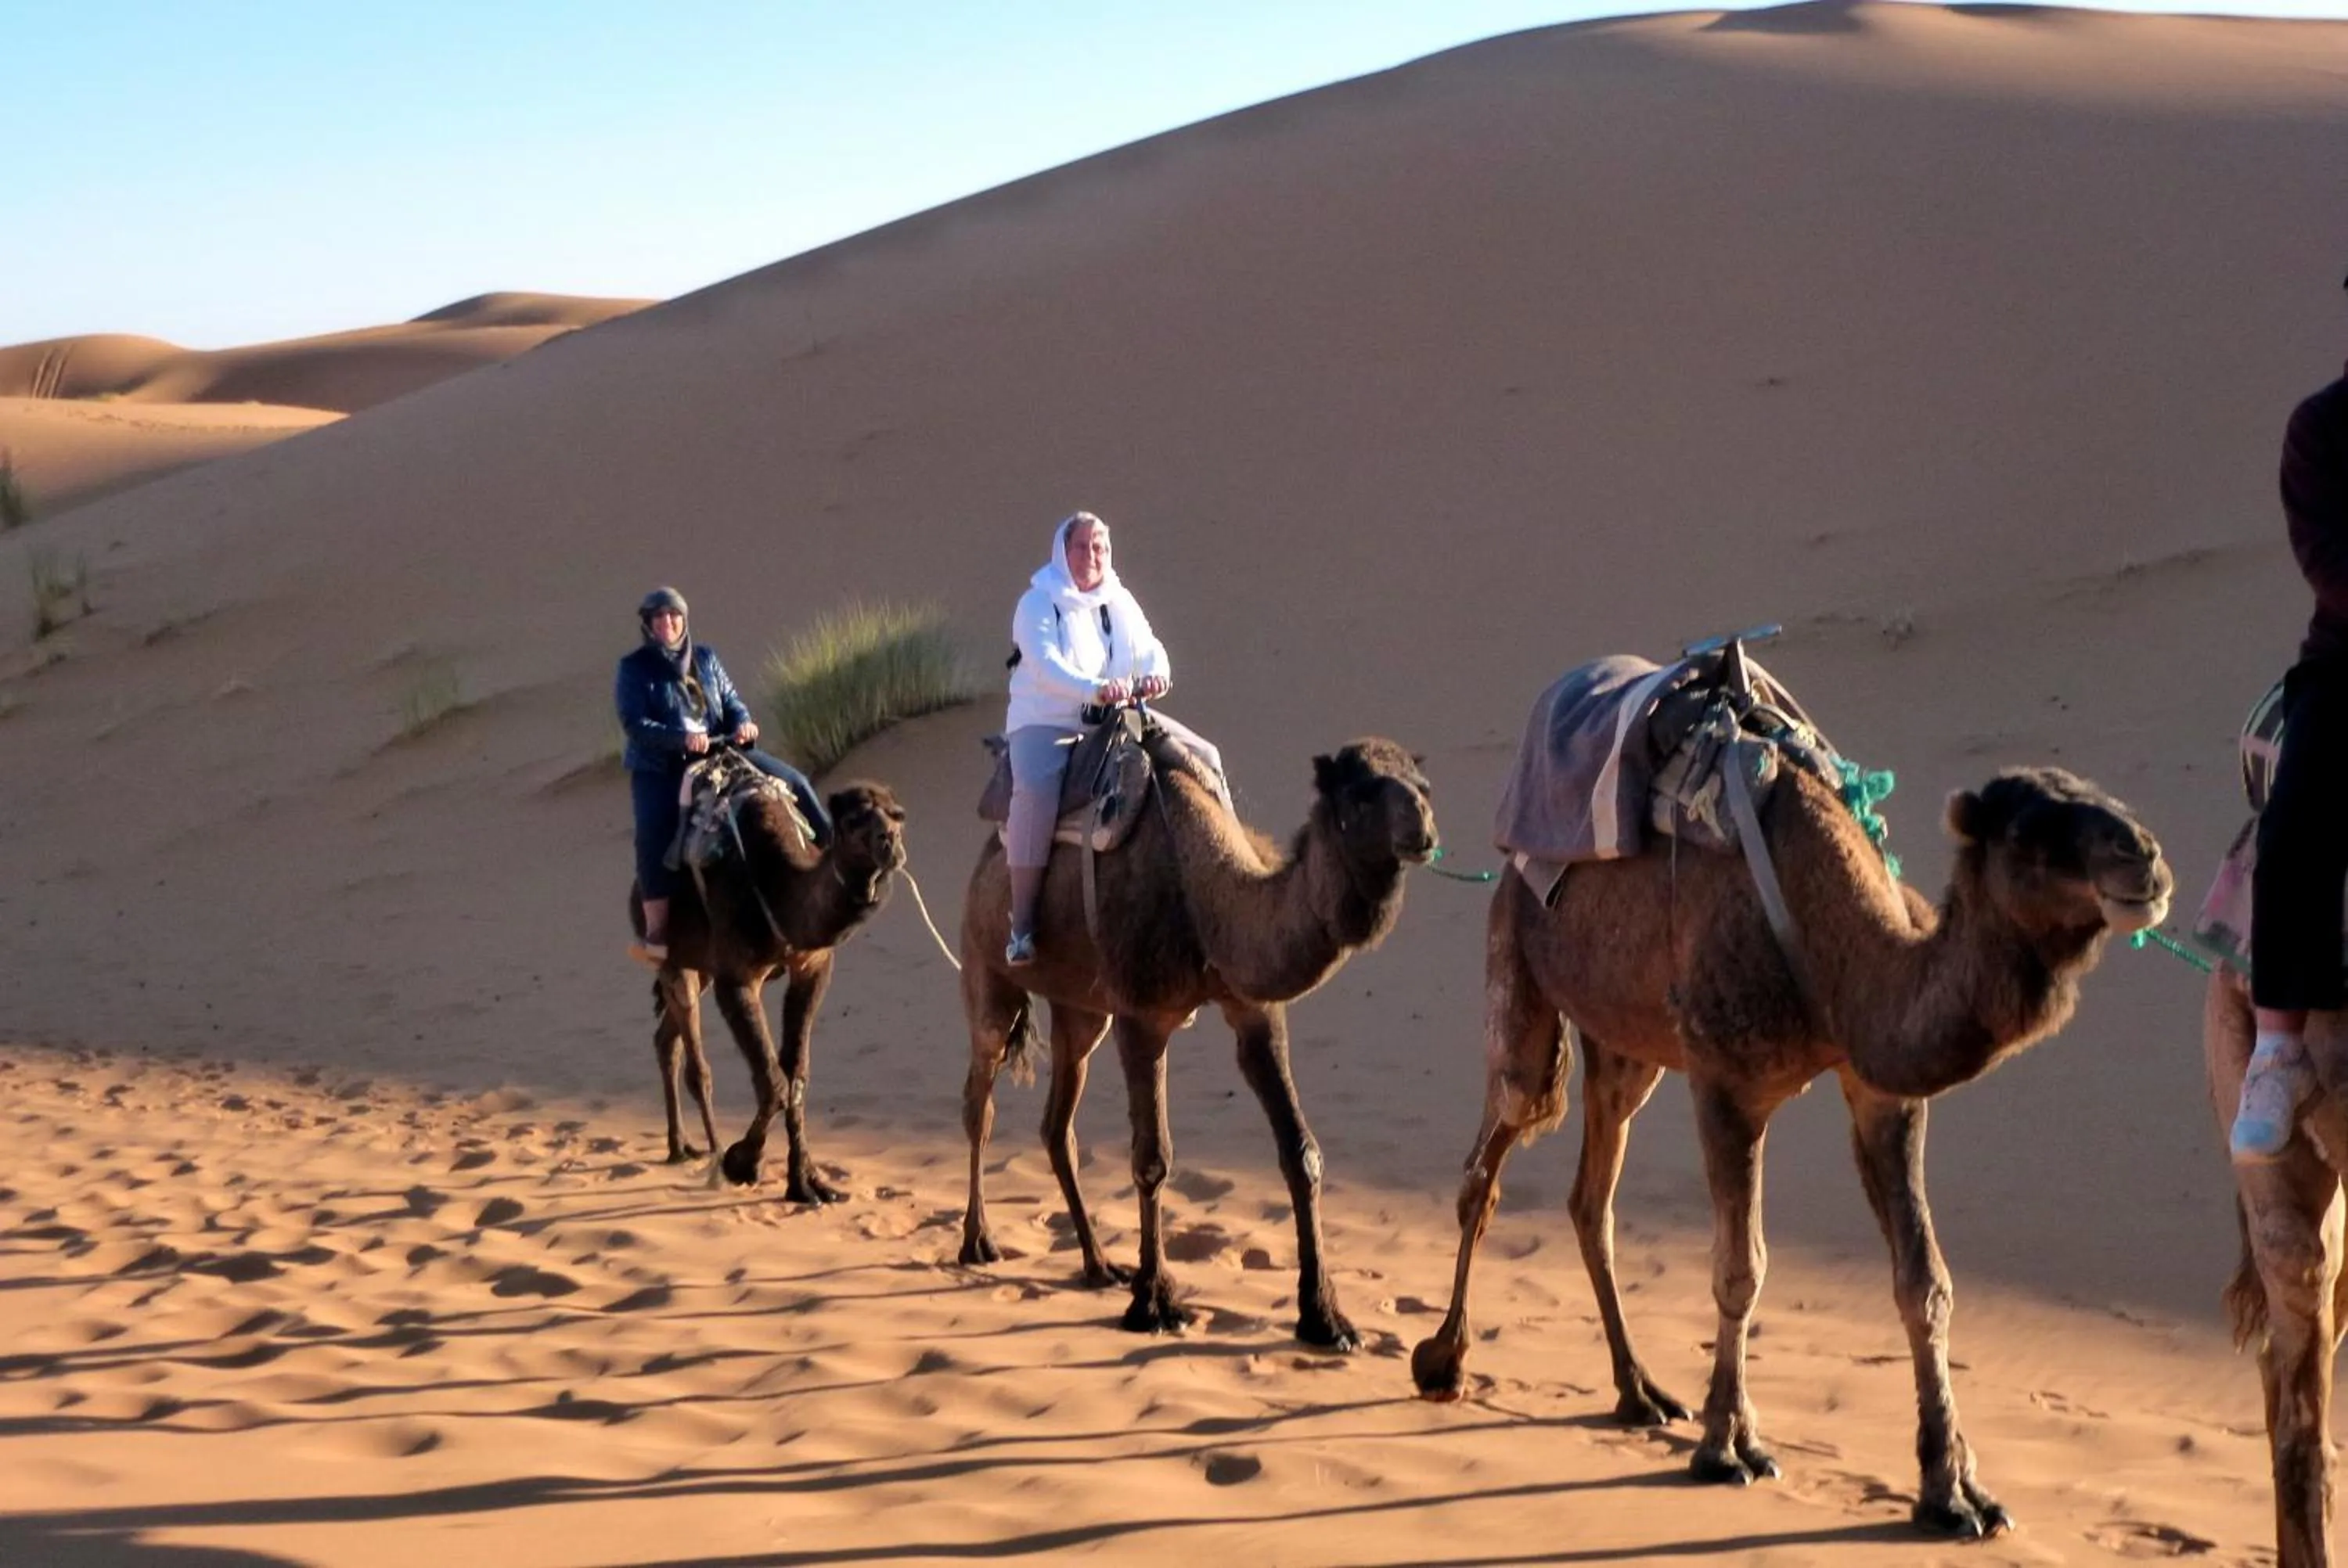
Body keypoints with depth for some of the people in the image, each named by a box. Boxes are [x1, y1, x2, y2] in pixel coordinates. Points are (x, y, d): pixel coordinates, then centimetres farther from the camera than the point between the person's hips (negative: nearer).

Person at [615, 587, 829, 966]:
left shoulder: (706, 658, 13)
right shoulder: (634, 669, -2)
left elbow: (731, 701, 15)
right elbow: (634, 725, -13)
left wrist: (743, 722, -10)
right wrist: (681, 738, -27)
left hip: (720, 754, 5)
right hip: (659, 769, -5)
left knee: (794, 782, 0)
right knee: (654, 831, -31)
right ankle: (656, 933, -34)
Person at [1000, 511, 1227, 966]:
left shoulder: (1120, 603, 13)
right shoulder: (1038, 604, -5)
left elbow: (1151, 648, 2)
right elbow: (1045, 664, -20)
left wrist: (1155, 674, -23)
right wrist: (1094, 689, -38)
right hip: (1045, 721, -6)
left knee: (1204, 757, -3)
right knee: (1035, 791, -36)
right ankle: (1022, 924, -32)